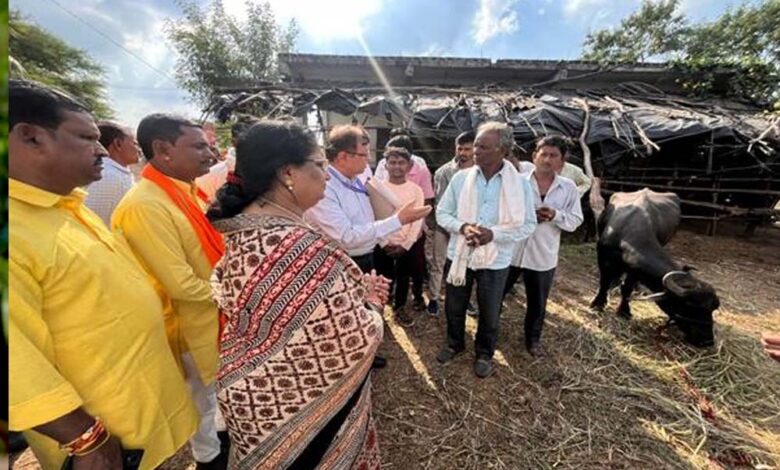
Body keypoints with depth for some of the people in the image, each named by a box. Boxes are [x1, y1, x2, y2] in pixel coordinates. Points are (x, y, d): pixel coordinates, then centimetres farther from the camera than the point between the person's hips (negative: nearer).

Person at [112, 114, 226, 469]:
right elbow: (182, 285, -27)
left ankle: (221, 430, 53)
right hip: (193, 321, -7)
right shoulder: (144, 206, -25)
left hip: (215, 311, 7)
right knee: (201, 393, 18)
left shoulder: (188, 190, 0)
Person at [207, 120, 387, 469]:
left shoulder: (242, 231, -5)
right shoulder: (302, 248, -35)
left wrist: (354, 290, -1)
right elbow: (357, 342, -30)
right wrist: (369, 302, -10)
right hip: (298, 403, -8)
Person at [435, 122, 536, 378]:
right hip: (459, 254, 2)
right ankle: (454, 343, 46)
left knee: (489, 313, 16)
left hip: (495, 260, -1)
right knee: (453, 307, 18)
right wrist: (463, 227, -20)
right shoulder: (460, 178, -5)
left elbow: (527, 224, -5)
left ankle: (485, 353, 44)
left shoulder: (519, 184, -7)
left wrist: (494, 234, -21)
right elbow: (442, 213, 0)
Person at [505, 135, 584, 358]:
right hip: (510, 251, -1)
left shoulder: (569, 188, 0)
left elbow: (575, 221, 2)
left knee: (538, 303, 17)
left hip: (543, 256, 2)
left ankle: (533, 339, 42)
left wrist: (556, 215, -18)